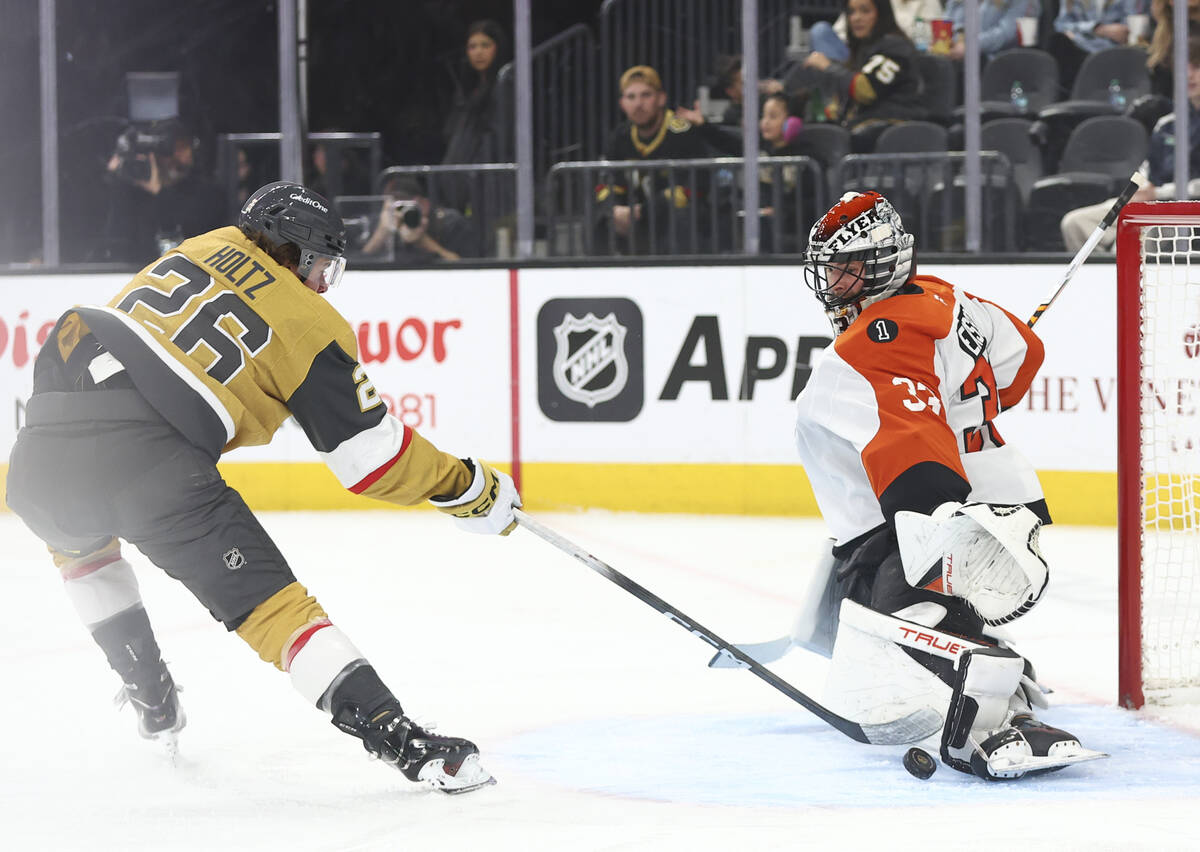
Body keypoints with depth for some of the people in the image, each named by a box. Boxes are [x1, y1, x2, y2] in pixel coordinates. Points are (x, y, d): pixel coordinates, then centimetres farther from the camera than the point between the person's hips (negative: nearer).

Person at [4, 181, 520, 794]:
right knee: (270, 603, -2)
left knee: (76, 536, 38)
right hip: (151, 464, -5)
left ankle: (151, 698, 40)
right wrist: (469, 488, 22)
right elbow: (373, 459, 7)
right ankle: (398, 739, -11)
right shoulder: (310, 326, 10)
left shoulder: (208, 247, 25)